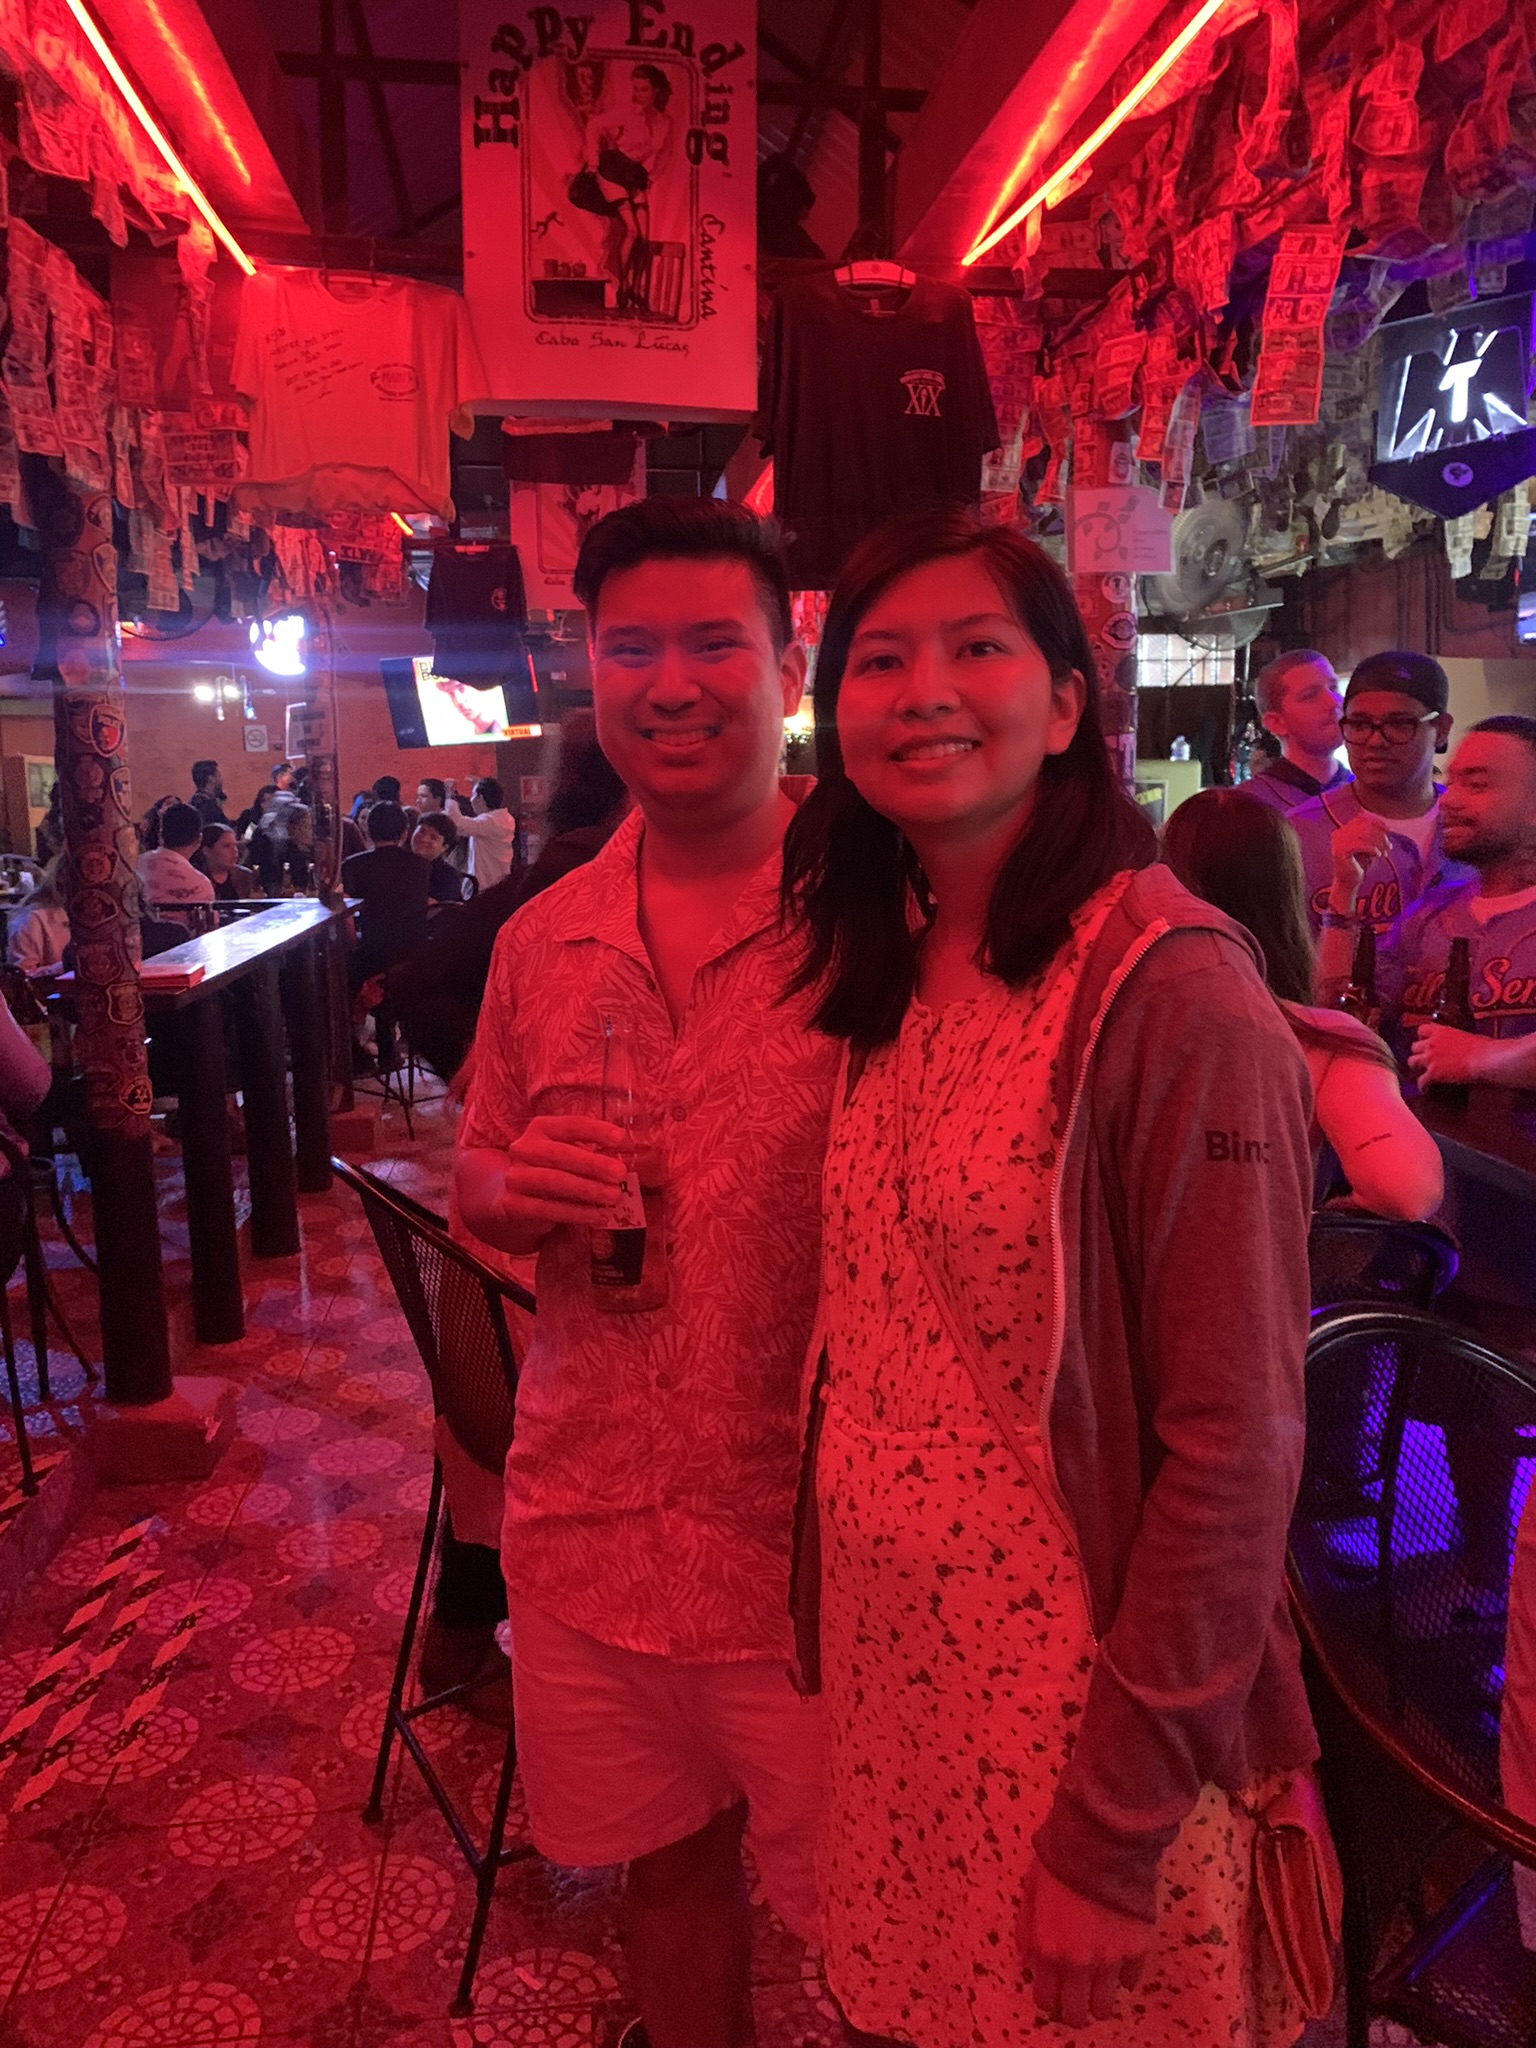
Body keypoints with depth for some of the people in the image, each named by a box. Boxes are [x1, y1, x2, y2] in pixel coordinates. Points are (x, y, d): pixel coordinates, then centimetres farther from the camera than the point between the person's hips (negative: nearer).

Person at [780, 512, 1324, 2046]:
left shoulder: (1170, 990, -20)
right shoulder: (883, 978, 2)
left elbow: (1236, 1445, -19)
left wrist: (1117, 1830, -15)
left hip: (1079, 1702, -6)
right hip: (879, 1672, 6)